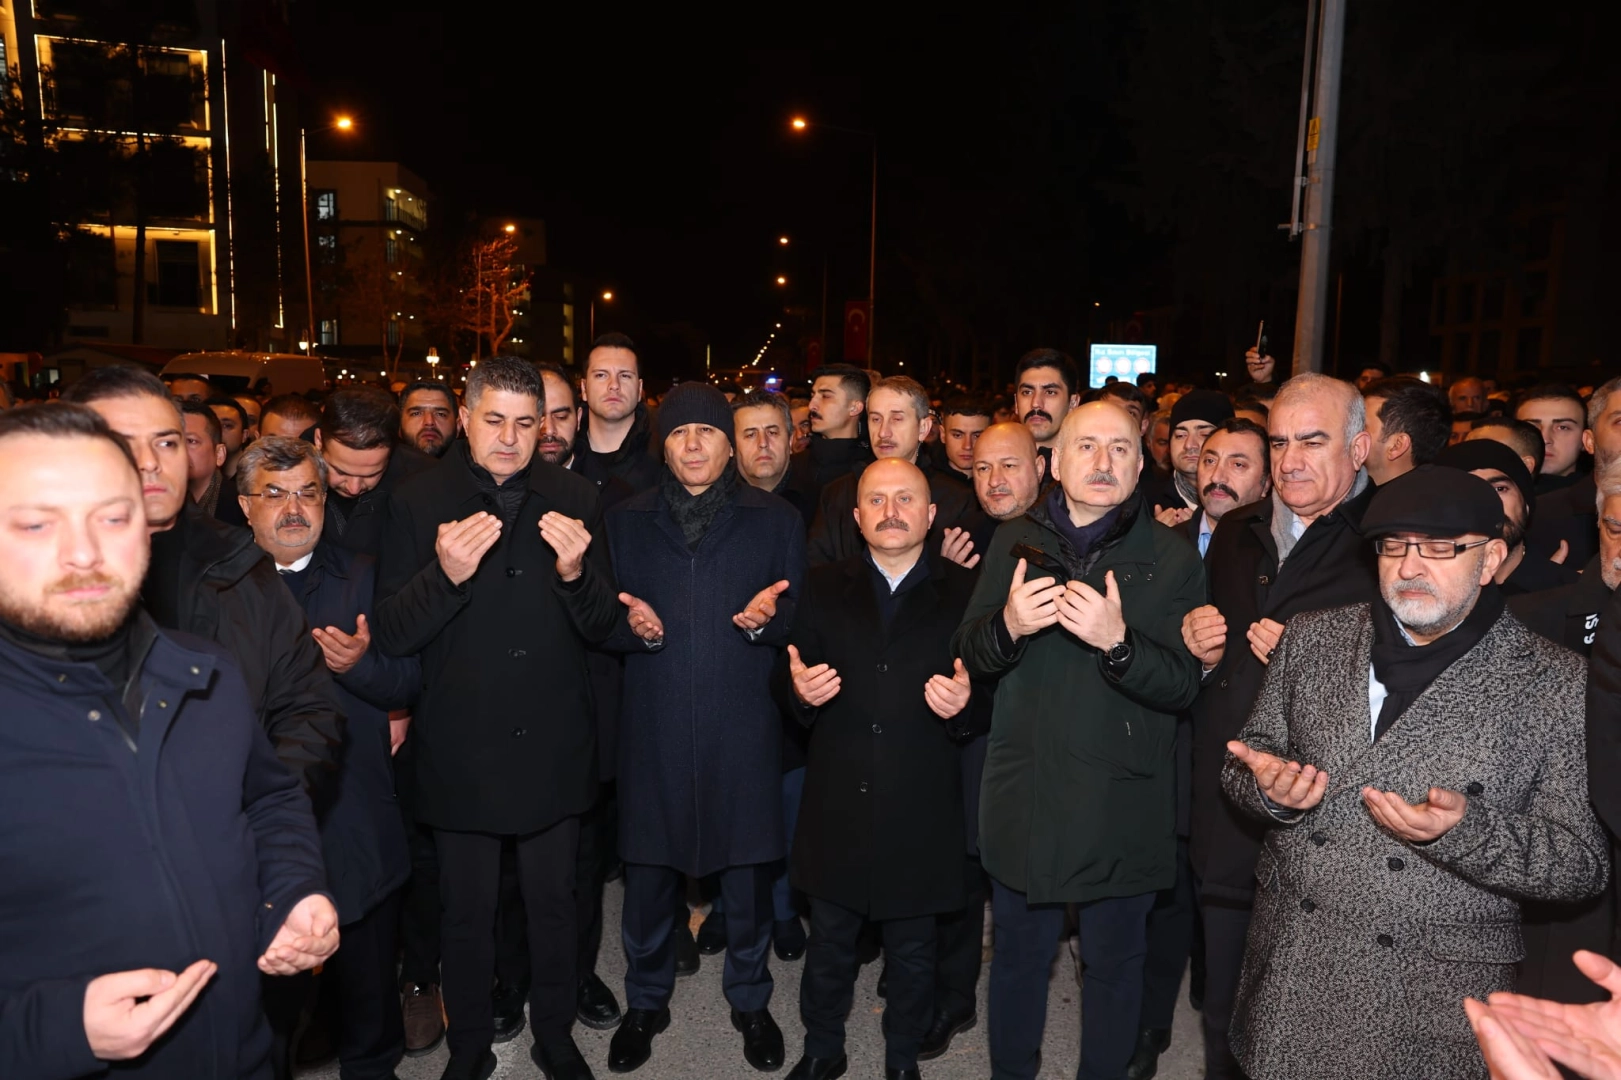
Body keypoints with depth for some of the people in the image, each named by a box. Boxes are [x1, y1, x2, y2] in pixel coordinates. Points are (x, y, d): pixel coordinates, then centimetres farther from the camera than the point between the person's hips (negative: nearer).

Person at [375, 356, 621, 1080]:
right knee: (466, 912, 15)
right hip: (460, 750, -1)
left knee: (554, 903, 17)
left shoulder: (573, 501, 0)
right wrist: (445, 575, -27)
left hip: (553, 748, 2)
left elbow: (601, 627, 1)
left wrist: (576, 574, -20)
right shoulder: (418, 504, -6)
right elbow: (390, 634, -10)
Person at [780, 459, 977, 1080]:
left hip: (921, 812, -1)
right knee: (829, 942, 17)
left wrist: (964, 703, -22)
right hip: (836, 805, 1)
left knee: (913, 952, 17)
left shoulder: (965, 593, -1)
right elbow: (787, 681, 3)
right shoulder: (824, 589, 5)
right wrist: (800, 689, -19)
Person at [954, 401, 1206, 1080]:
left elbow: (1183, 685, -10)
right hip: (1023, 797, 2)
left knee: (1113, 962, 15)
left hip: (1121, 810, -2)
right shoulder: (1015, 541, 2)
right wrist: (1007, 626, -20)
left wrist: (1117, 642, -29)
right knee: (1020, 954, 19)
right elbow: (968, 655, 2)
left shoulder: (1171, 558, -5)